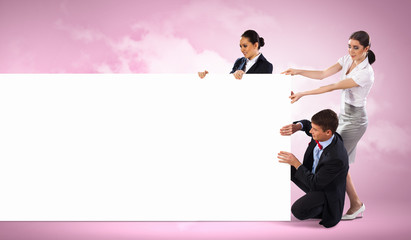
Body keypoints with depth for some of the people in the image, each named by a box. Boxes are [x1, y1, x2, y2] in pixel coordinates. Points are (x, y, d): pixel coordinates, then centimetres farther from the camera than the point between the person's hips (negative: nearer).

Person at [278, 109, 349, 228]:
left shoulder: (337, 158, -37)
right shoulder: (321, 134, -16)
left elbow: (315, 184, -29)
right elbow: (307, 124, 8)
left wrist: (296, 163, -26)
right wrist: (297, 126, -16)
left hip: (326, 190, -8)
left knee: (298, 211, -29)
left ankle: (324, 208, 2)